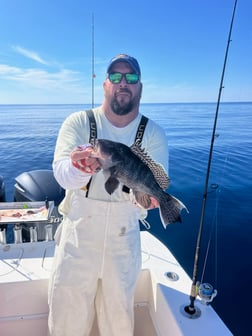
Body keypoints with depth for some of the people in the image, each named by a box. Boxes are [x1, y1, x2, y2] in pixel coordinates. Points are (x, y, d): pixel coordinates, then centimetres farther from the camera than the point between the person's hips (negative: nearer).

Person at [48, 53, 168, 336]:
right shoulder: (78, 122, -6)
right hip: (78, 232, 0)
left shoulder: (153, 134, -4)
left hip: (125, 237, 1)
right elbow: (61, 173, -20)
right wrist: (79, 168, -42)